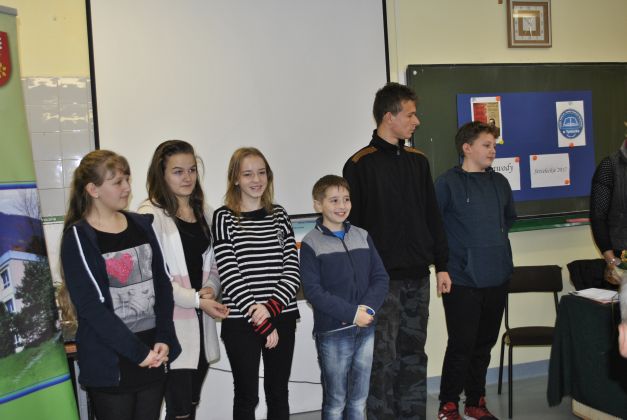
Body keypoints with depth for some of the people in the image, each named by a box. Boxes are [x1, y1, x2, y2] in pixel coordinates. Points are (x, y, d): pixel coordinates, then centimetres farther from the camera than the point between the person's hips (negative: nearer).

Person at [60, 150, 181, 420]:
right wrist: (138, 352, -15)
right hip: (111, 362, -4)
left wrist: (163, 339, -7)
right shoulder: (78, 237, -7)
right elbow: (91, 307, -13)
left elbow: (162, 284, 5)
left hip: (154, 355, 4)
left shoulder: (142, 225, 7)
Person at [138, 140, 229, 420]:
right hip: (172, 325, -6)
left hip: (202, 323, 7)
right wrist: (197, 299, -18)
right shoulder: (151, 215, -9)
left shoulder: (203, 213, 13)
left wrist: (210, 289, -3)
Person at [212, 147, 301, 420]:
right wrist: (261, 323, -12)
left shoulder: (279, 215, 8)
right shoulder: (224, 218, -3)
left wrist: (270, 308, -14)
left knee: (278, 393, 13)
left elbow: (293, 269, 2)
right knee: (246, 396, 7)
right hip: (241, 321, -3)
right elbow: (229, 275, -9)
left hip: (282, 317, 3)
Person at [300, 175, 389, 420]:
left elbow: (381, 277, 5)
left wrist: (368, 308, -12)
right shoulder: (311, 244, -6)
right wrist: (352, 313, -18)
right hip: (333, 333, -4)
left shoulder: (362, 237, 8)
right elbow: (313, 291, -13)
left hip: (366, 330, 4)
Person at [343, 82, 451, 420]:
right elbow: (351, 225, -7)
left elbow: (432, 217, 14)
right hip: (381, 279, -5)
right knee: (384, 360, 0)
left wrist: (441, 265, 11)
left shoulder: (418, 161, 11)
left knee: (414, 356, 13)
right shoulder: (360, 165, -6)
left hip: (417, 277, 6)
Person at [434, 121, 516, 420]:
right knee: (461, 345, -2)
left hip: (498, 277, 6)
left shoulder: (500, 182, 11)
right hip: (462, 279, -6)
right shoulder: (448, 182, -8)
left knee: (484, 344, 14)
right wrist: (446, 254, -6)